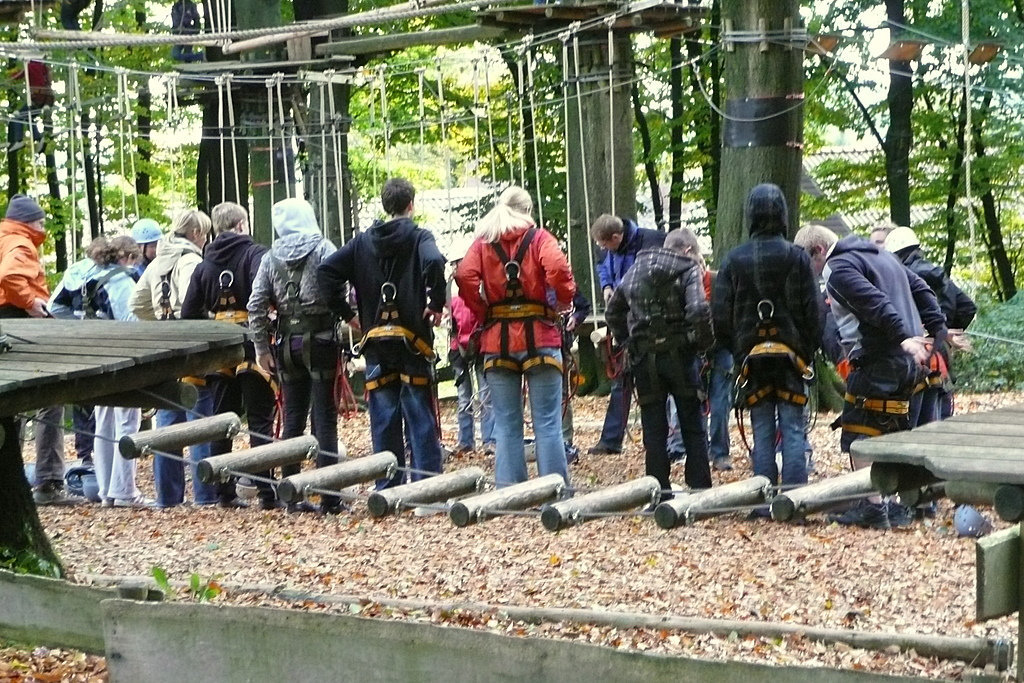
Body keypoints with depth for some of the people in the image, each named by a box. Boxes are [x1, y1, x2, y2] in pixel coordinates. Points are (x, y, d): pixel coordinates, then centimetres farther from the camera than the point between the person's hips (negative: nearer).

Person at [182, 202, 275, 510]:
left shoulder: (205, 264, 11)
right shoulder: (255, 253, -5)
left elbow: (189, 312, 9)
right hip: (252, 347, -5)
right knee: (260, 420, -2)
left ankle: (224, 492, 14)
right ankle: (267, 492, -6)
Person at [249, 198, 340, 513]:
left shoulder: (271, 258, 6)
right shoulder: (323, 249, -4)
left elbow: (256, 306, 4)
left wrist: (261, 348, 9)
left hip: (287, 343, 4)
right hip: (320, 341, -4)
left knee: (292, 418, 11)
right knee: (324, 418, -1)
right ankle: (328, 497, -2)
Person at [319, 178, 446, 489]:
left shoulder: (363, 241, 9)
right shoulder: (419, 237, -3)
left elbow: (327, 271, 3)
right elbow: (433, 262, -25)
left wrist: (345, 312, 8)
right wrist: (436, 304, -13)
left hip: (375, 339, 4)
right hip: (412, 340, -3)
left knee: (384, 419, 8)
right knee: (421, 418, 0)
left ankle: (387, 489, 9)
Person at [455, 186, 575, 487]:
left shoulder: (482, 242, 9)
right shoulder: (539, 238, 3)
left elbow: (465, 276, -7)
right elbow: (558, 269, -15)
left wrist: (482, 311, 3)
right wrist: (563, 302, 0)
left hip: (497, 340, 2)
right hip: (539, 336, -2)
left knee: (506, 424, 6)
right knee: (547, 422, 0)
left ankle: (509, 489, 4)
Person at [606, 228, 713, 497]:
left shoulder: (636, 269, 12)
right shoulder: (688, 270, -3)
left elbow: (613, 311, 17)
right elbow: (698, 311, -18)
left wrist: (626, 343, 18)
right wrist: (704, 343, -4)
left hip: (643, 358, 3)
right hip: (679, 354, -3)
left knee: (653, 426, 8)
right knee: (692, 425, 7)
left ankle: (659, 488, 7)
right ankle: (700, 486, 8)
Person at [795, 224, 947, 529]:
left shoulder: (838, 268, -8)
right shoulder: (881, 255, 21)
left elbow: (875, 302, -22)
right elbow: (920, 290, 20)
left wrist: (903, 337, -30)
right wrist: (939, 331, 17)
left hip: (877, 363, -9)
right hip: (912, 359, 9)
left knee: (859, 436, -5)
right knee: (898, 435, 15)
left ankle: (872, 506, -10)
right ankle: (899, 507, 16)